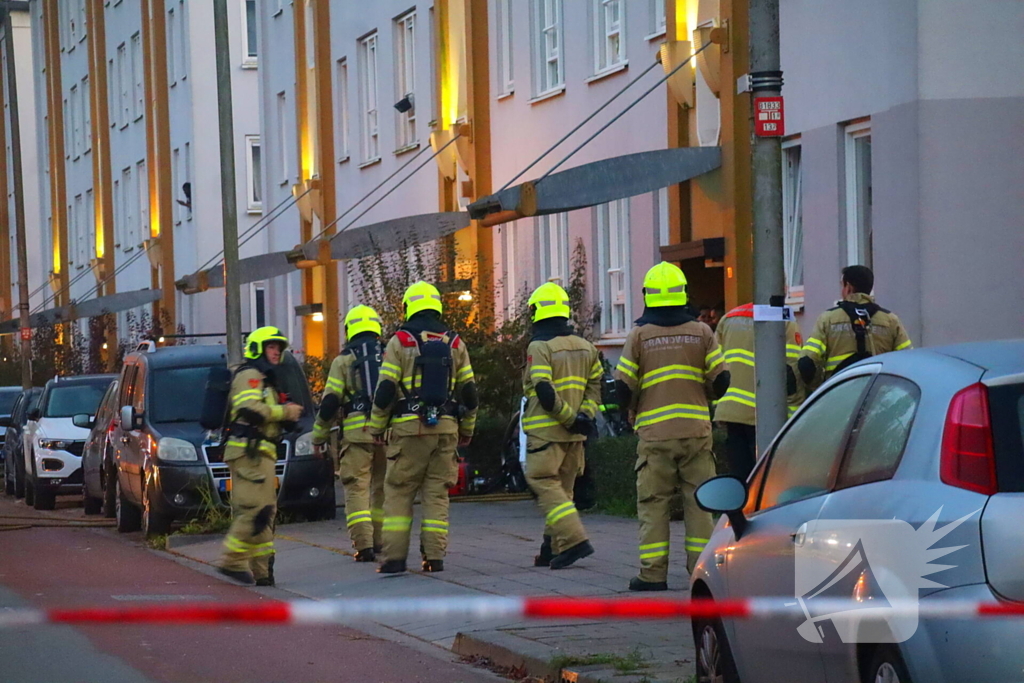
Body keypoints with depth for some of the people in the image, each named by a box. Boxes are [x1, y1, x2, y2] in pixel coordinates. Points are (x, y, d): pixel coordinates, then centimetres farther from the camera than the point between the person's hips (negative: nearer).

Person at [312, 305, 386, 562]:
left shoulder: (343, 361, 3)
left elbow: (330, 403, -2)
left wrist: (318, 436, 7)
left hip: (356, 432, -3)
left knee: (357, 490, -3)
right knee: (382, 488, 17)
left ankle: (364, 545, -15)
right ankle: (379, 540, 24)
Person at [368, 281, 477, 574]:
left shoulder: (400, 341, -2)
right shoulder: (455, 344, 8)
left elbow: (385, 390, -5)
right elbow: (469, 393, 10)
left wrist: (377, 427, 6)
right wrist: (467, 429, 22)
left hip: (409, 429, -3)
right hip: (446, 428, 3)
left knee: (398, 492, 3)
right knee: (437, 493, 7)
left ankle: (394, 557, -3)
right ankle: (435, 556, 2)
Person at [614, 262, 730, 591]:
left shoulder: (638, 336, -1)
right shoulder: (701, 333, 3)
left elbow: (624, 388, -3)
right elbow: (720, 380, 0)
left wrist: (637, 407, 17)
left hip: (654, 432, -1)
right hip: (696, 430, 1)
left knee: (653, 503, 3)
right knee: (699, 501, 7)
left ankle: (653, 573, -1)